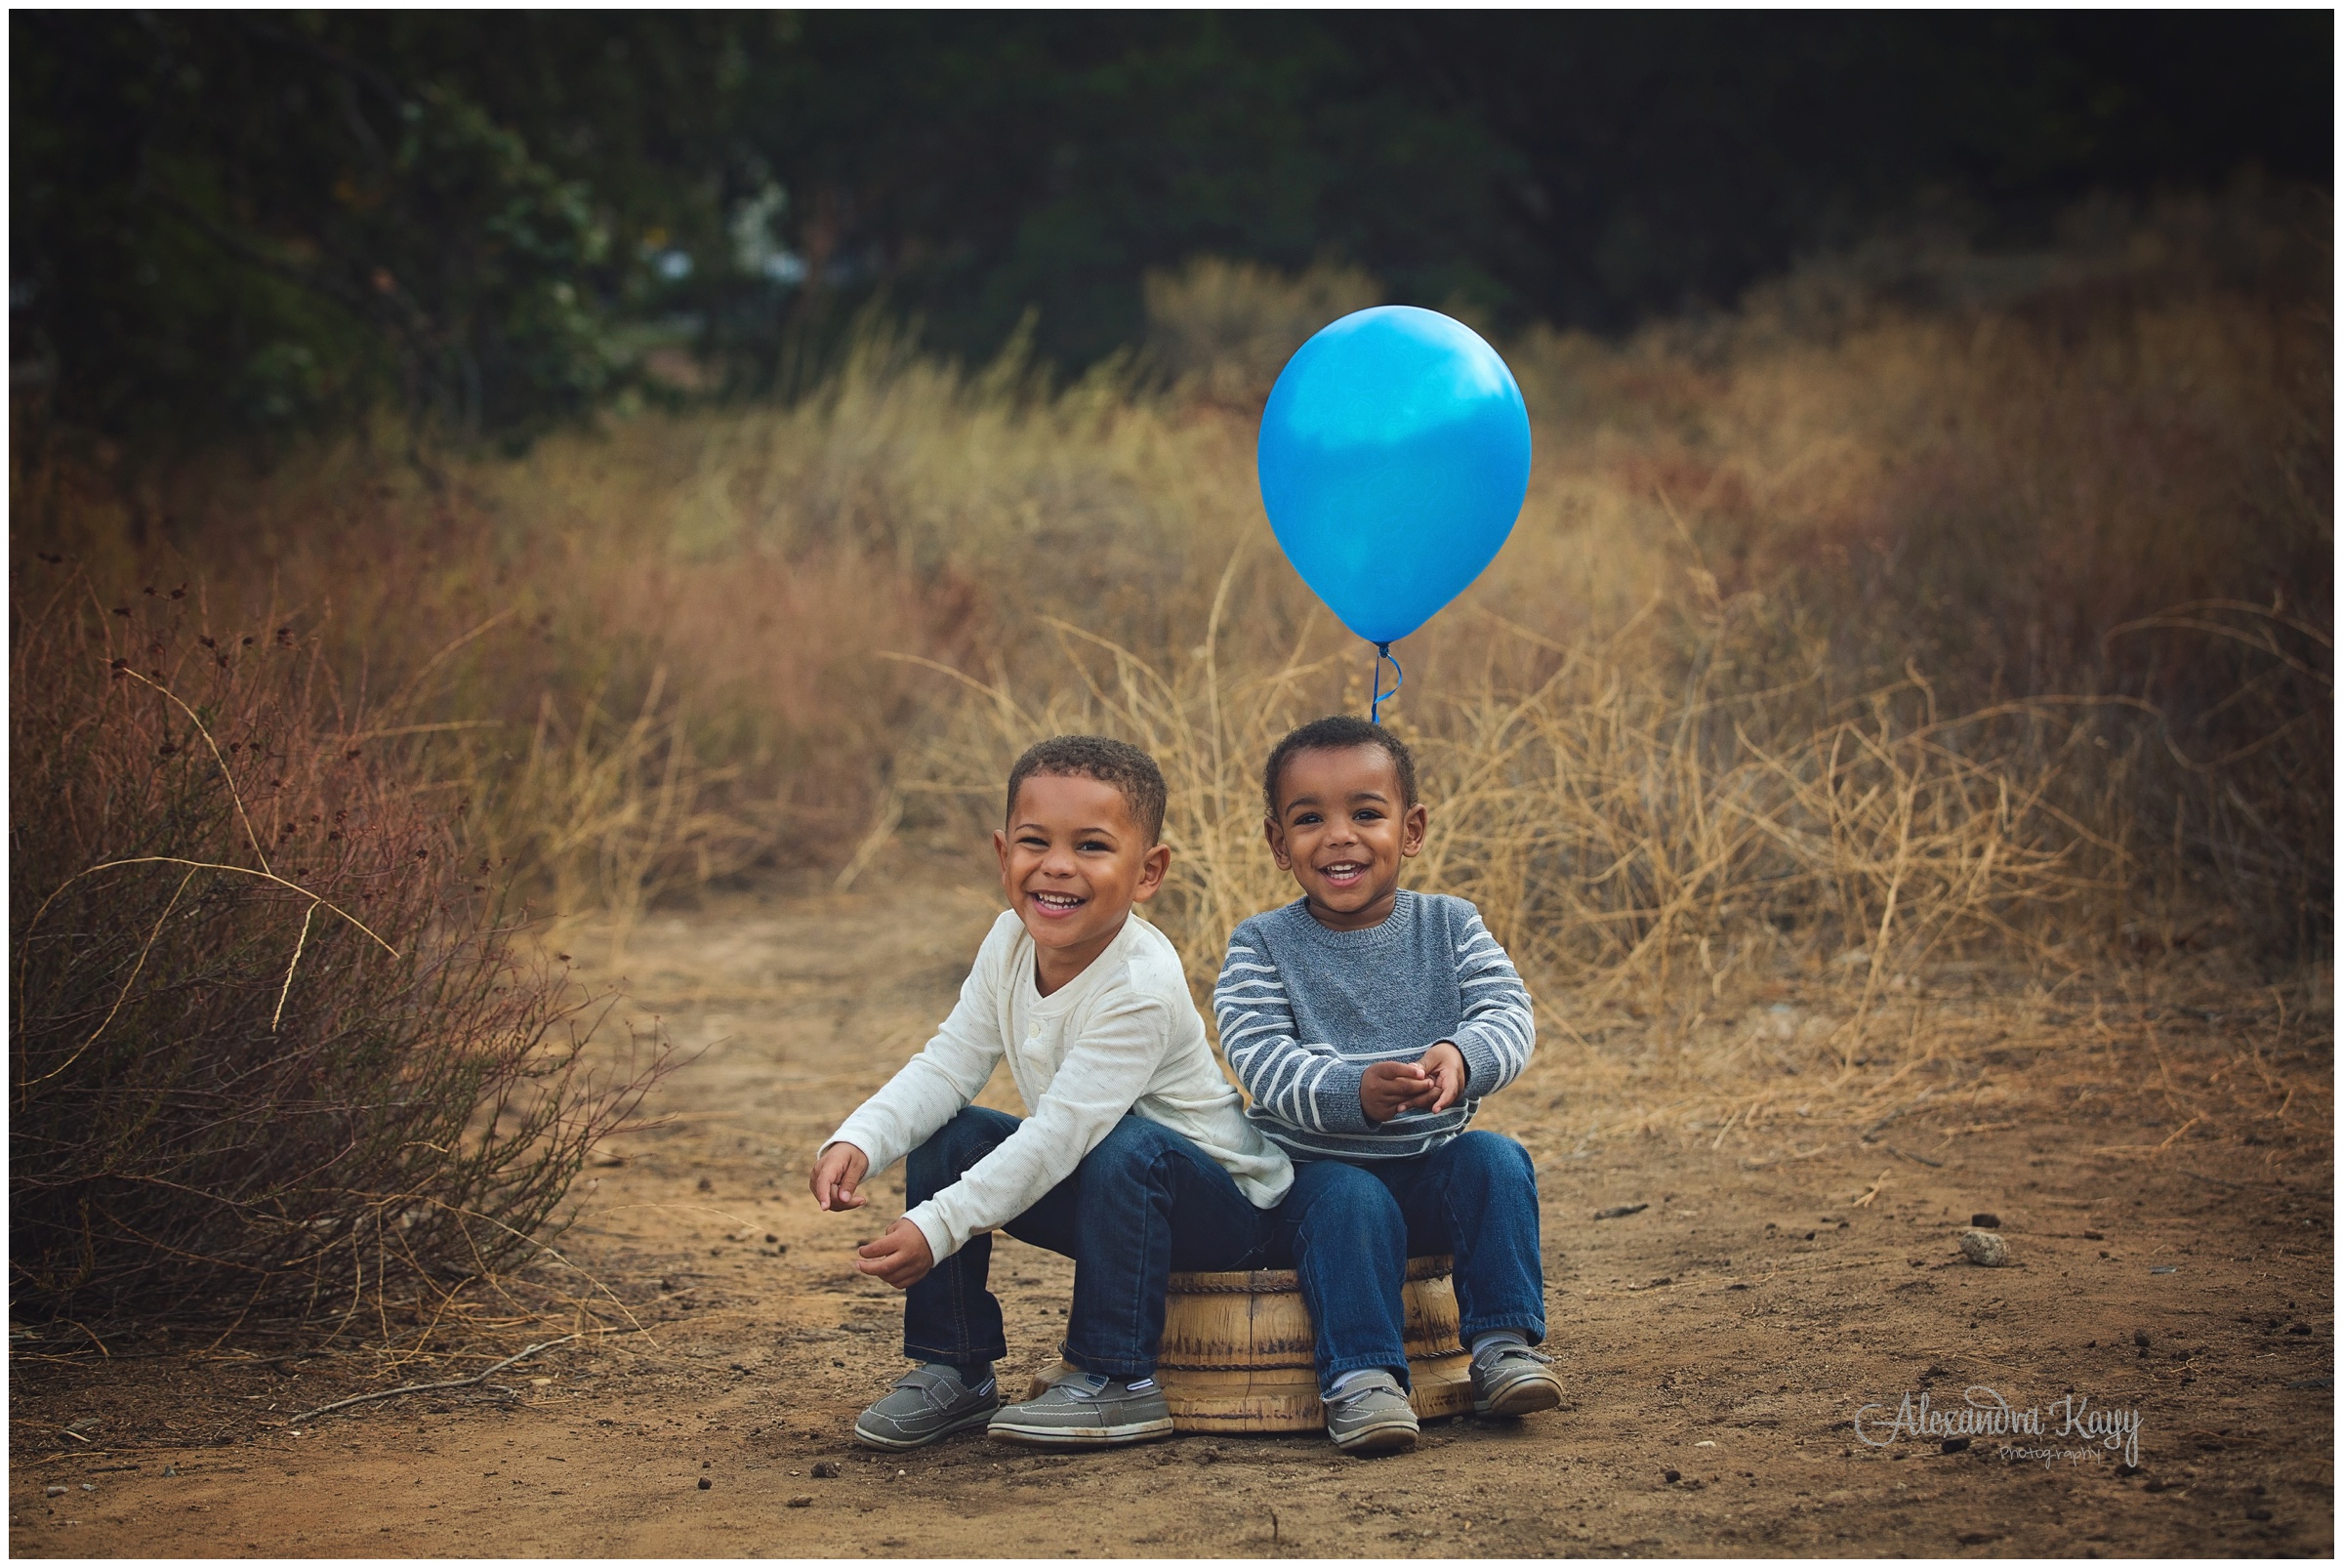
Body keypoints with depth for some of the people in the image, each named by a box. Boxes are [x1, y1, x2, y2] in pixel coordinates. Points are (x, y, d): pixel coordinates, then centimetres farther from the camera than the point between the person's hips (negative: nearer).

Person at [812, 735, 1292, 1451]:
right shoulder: (1011, 943, -8)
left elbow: (1058, 1136, -34)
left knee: (1125, 1149, -36)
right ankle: (953, 1371, 4)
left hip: (1224, 1204, -7)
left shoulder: (1142, 988, -32)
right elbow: (947, 1066, -7)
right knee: (944, 1135, -7)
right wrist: (859, 1141, -26)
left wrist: (936, 1228, -38)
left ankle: (1115, 1382, -21)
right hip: (1095, 1192, 8)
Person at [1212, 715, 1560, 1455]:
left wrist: (1461, 1057, -36)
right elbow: (1263, 1060, -19)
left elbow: (1510, 1016, -11)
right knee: (1350, 1199, -32)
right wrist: (1355, 1092, -39)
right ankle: (1360, 1377, -31)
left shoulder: (1451, 928, 4)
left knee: (1496, 1161, -24)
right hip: (1314, 1167, -3)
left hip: (1434, 1162, 3)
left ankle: (1504, 1345, -18)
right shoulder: (1261, 948, -4)